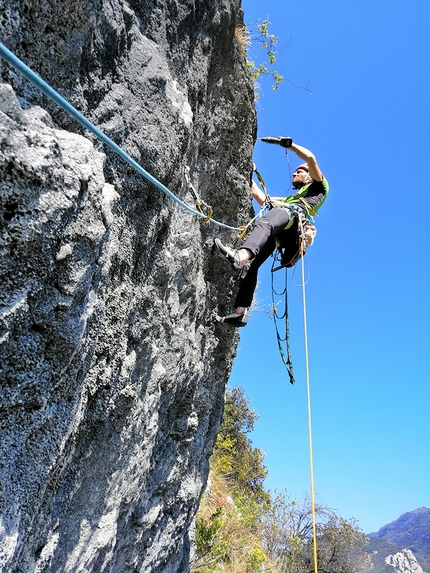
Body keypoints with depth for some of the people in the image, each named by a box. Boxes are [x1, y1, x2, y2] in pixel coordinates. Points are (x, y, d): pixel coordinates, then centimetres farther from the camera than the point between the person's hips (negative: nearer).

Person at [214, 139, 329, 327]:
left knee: (264, 223, -40)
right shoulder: (289, 198, 48)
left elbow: (310, 158, 15)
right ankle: (241, 311, -23)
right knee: (250, 266, -12)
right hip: (278, 234, 7)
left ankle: (241, 255, -68)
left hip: (293, 214, -7)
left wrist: (288, 143, 22)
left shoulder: (318, 187, 28)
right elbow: (263, 199, 45)